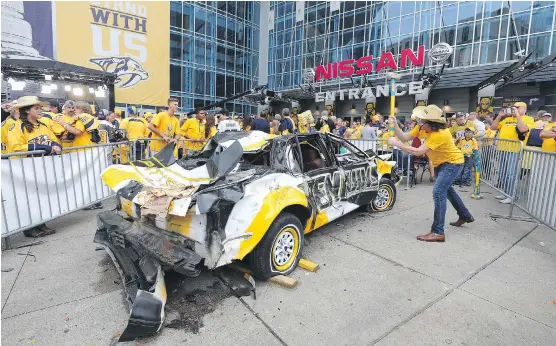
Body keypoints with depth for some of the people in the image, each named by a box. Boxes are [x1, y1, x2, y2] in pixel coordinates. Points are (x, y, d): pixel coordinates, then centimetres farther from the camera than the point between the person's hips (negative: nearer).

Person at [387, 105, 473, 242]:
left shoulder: (440, 134, -37)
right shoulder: (421, 127, -14)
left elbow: (417, 152, -41)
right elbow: (404, 138, -15)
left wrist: (396, 143, -39)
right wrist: (395, 125, -30)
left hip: (453, 162, -9)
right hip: (440, 163, 9)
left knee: (438, 192, -22)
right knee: (446, 189, 25)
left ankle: (438, 232, -18)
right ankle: (465, 216, 47)